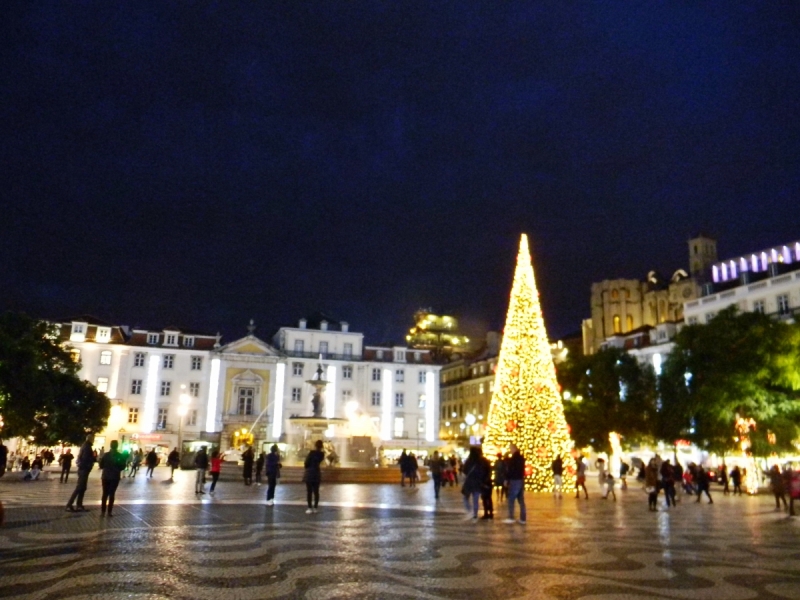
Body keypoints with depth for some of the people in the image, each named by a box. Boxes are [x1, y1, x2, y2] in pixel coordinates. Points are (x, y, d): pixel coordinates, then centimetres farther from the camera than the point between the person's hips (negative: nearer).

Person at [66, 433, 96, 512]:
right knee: (79, 488, -7)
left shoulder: (86, 446, 15)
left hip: (83, 469, 10)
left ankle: (79, 505, 13)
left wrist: (94, 458, 9)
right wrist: (95, 458, -10)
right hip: (84, 469, -10)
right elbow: (86, 458, -23)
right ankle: (69, 505, -7)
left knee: (82, 488, 11)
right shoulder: (87, 447, -14)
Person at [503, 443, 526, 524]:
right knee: (521, 500, 8)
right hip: (521, 480, 8)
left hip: (514, 481, -8)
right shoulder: (521, 458, 12)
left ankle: (511, 518, -3)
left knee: (511, 500, -2)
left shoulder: (513, 459, -14)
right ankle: (523, 519, 7)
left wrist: (506, 478, -1)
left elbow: (510, 471, -13)